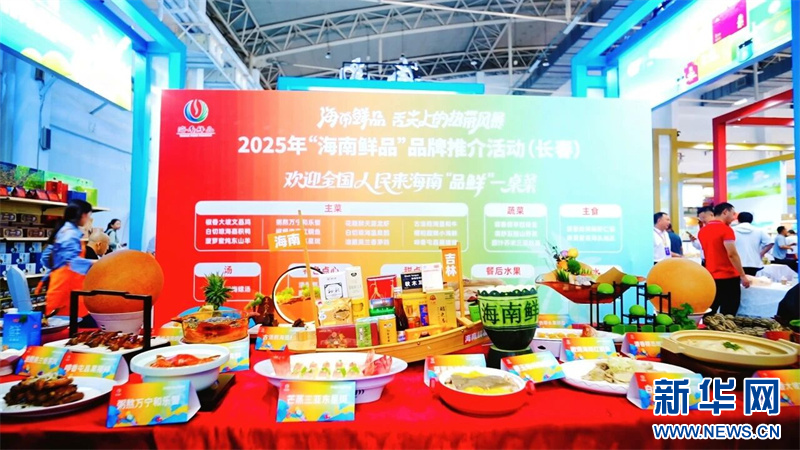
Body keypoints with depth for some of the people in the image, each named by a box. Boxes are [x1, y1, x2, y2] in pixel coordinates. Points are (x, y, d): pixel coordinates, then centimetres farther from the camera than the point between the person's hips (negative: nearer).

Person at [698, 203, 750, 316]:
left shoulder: (703, 230, 10)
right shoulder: (726, 229, -13)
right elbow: (732, 254, -18)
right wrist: (743, 275, -13)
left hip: (710, 276, 7)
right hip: (728, 277, -7)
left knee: (709, 312, 12)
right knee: (728, 314, 1)